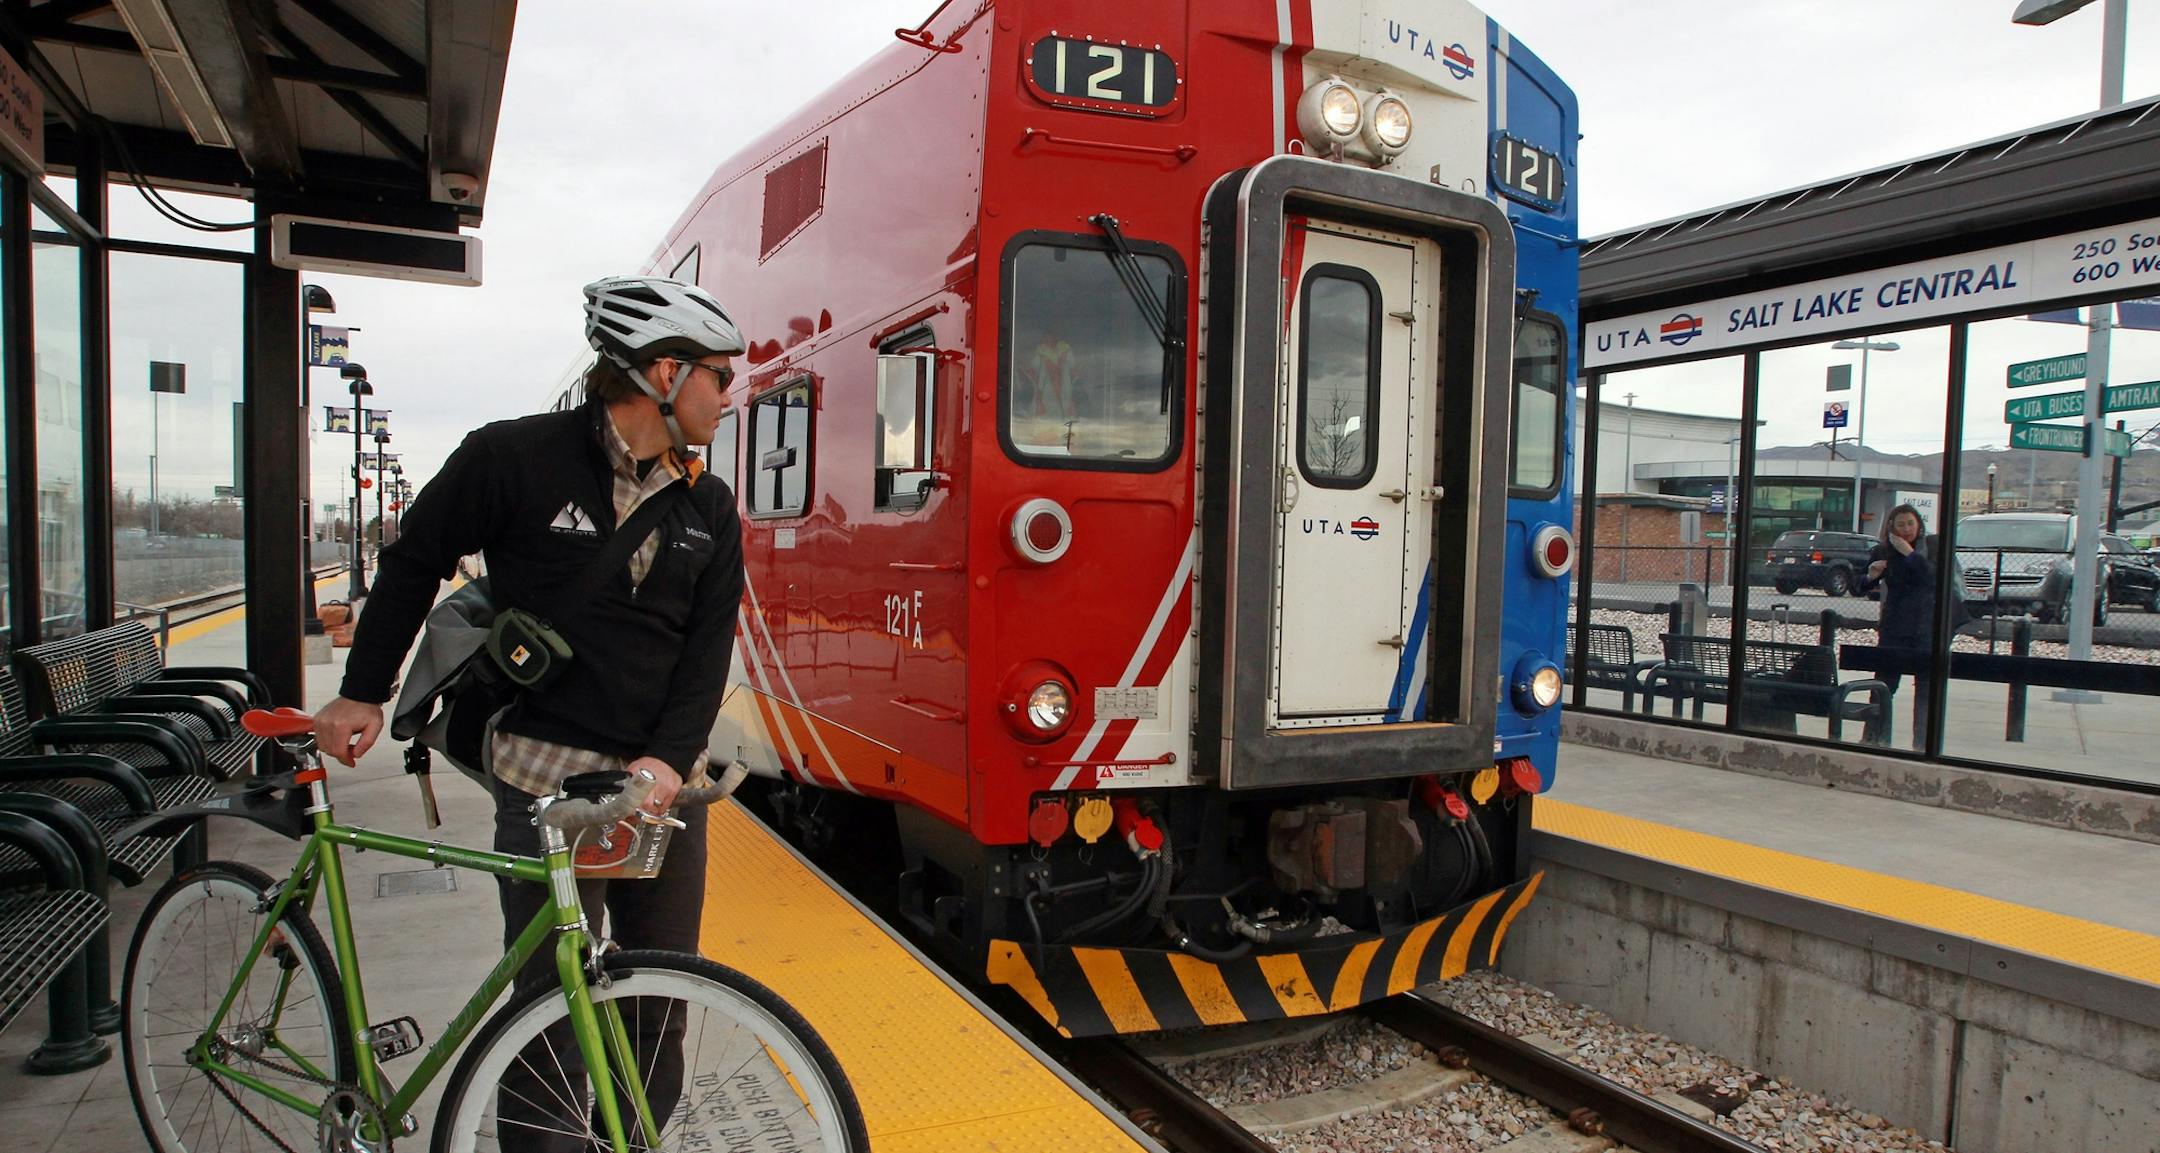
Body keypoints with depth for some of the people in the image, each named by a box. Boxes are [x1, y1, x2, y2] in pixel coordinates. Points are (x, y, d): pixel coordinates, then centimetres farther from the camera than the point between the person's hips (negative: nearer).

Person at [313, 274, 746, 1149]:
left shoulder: (709, 509, 6)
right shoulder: (516, 458, -6)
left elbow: (708, 648, 2)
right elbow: (414, 563, 6)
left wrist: (669, 759, -11)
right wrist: (363, 693, 10)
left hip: (666, 781, 5)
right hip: (550, 778, -4)